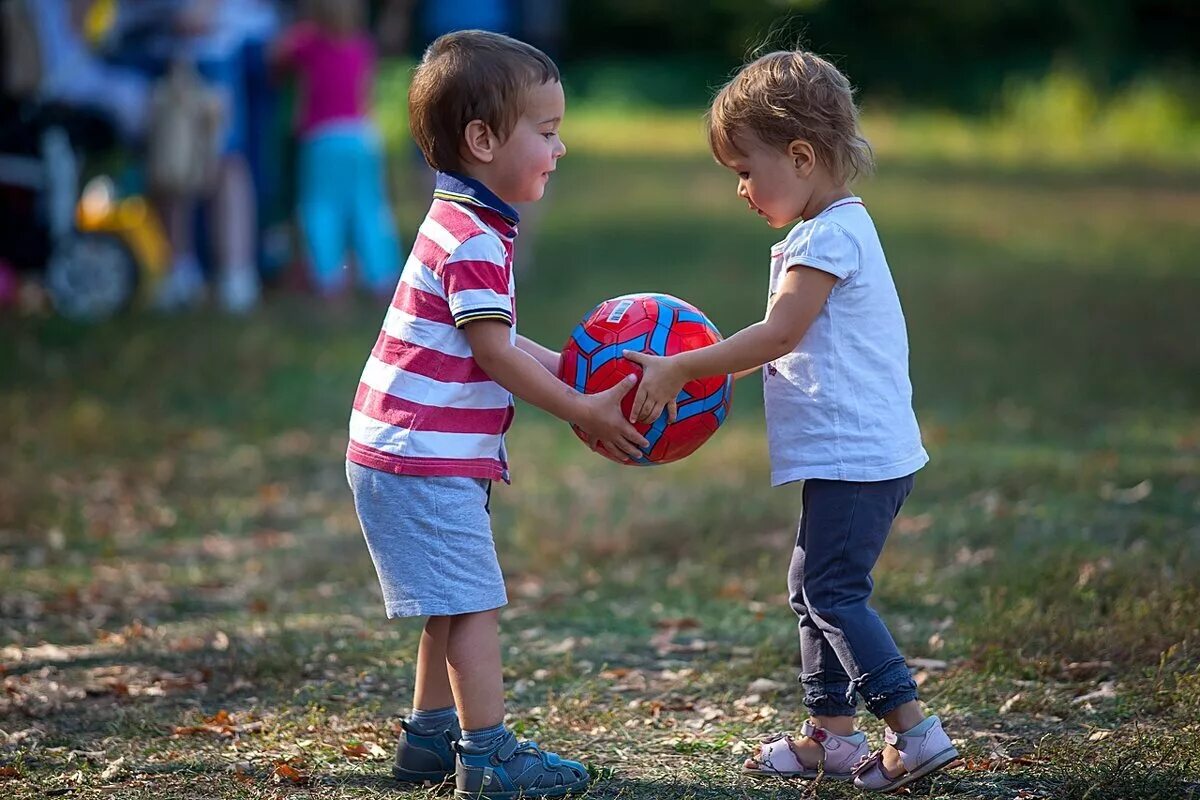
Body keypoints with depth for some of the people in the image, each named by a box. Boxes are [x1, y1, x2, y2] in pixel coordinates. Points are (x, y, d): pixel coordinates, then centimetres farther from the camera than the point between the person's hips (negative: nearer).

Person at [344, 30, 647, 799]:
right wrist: (584, 411, -14)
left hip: (419, 458, 11)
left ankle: (431, 736, 28)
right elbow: (494, 355, -20)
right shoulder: (475, 241, -19)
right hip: (425, 463, -11)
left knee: (454, 604, 19)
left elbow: (496, 343, 17)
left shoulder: (466, 226, 14)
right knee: (473, 604, -8)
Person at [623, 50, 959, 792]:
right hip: (856, 453, 11)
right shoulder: (830, 231, 17)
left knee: (832, 591, -10)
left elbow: (780, 333, -22)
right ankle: (831, 735, 22)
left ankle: (914, 730, -11)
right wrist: (695, 373, 12)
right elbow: (786, 344, 20)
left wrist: (681, 369, -19)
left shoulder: (832, 236, -16)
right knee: (815, 588, 16)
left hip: (857, 454, -11)